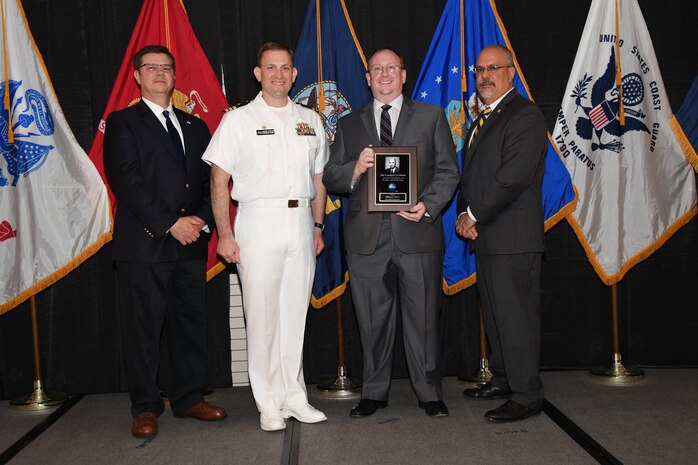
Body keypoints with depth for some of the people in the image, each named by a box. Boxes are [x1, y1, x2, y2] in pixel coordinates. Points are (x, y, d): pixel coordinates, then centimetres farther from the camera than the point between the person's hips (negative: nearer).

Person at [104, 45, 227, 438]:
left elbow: (211, 180, 14)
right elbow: (126, 181, -8)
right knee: (143, 328, 1)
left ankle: (189, 398, 22)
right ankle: (146, 407, 13)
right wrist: (170, 224, -14)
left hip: (191, 243, 5)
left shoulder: (195, 126, 19)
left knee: (192, 322, 9)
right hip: (144, 243, -4)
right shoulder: (123, 123, 3)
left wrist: (202, 220, -5)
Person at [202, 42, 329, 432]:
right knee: (263, 315, -1)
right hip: (258, 223, -3)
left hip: (300, 222, 4)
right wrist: (225, 234, -9)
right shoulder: (238, 120, 2)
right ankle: (270, 404, 11)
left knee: (296, 314, 9)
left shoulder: (310, 121, 14)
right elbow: (219, 182, -2)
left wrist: (319, 227, 14)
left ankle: (295, 397, 20)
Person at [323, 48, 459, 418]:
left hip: (417, 232, -1)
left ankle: (429, 393, 18)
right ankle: (374, 393, 22)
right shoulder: (349, 125, 15)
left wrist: (428, 205, -11)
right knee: (373, 321, 8)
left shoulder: (431, 116, 11)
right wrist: (355, 169, -11)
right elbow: (330, 178, 10)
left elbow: (448, 170, 5)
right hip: (366, 238, 2)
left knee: (423, 318, 4)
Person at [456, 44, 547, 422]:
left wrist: (474, 216, -13)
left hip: (513, 238, -9)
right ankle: (502, 379, 30)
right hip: (484, 235, 9)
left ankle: (526, 396, 6)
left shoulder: (525, 115, -10)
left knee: (516, 316, -4)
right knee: (494, 313, 17)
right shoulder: (482, 120, 20)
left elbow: (513, 176, -20)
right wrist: (464, 214, 2)